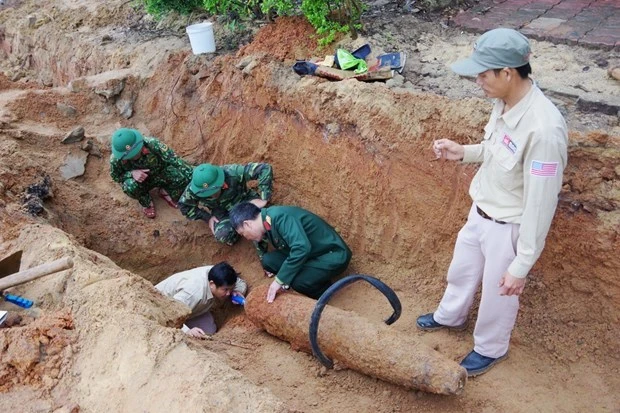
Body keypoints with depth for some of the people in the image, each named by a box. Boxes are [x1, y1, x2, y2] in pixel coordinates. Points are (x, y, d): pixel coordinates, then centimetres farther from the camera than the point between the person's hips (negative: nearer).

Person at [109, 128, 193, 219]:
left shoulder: (152, 144, -33)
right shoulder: (116, 159, -28)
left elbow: (175, 160, -30)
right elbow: (116, 176, -10)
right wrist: (131, 173, -31)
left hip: (160, 176, 1)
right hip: (141, 183, -1)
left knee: (184, 176, -26)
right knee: (130, 186, -36)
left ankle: (166, 192, 7)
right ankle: (146, 202, -2)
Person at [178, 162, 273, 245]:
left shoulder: (232, 173, -36)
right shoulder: (192, 190, -26)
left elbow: (265, 169, -34)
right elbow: (184, 206, -5)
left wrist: (263, 199, -32)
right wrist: (207, 217, -13)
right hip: (223, 211, 1)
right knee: (223, 234, -29)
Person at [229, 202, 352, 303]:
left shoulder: (279, 217, -28)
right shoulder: (266, 223, 0)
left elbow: (302, 248, -39)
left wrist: (280, 280, -31)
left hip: (334, 255, -8)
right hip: (312, 253, 8)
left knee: (298, 281, -29)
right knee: (268, 260, -5)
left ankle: (325, 291, 0)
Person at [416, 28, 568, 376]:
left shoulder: (544, 128, -35)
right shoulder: (505, 103, -8)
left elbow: (540, 205, -29)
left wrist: (521, 265, -23)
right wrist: (465, 152, -3)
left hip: (508, 228, -8)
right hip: (481, 213, 8)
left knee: (498, 293, 17)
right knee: (461, 270, 30)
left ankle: (491, 349, 46)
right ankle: (451, 316, 59)